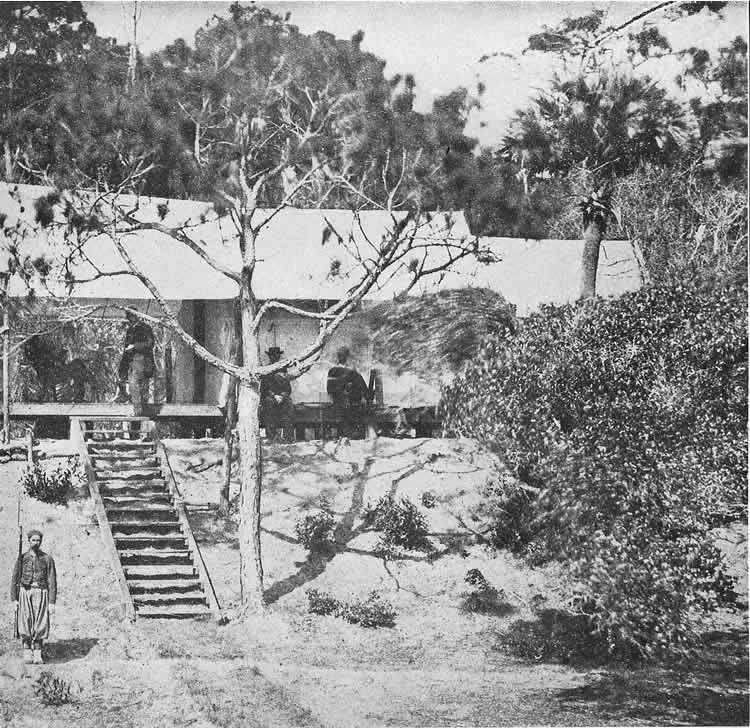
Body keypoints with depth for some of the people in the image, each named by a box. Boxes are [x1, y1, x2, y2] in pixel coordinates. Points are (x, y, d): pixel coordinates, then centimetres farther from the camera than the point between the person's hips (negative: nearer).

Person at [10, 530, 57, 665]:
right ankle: (27, 653, -2)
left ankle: (37, 655, 1)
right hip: (25, 592, 0)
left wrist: (52, 602, -4)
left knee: (40, 626, -5)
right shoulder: (22, 558, 6)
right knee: (25, 624, -8)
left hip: (41, 594, 0)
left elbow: (52, 582, 2)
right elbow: (15, 579, 7)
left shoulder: (47, 559, 4)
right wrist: (14, 599, -2)